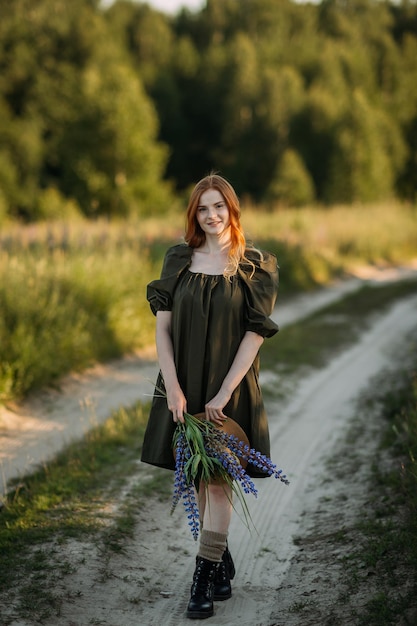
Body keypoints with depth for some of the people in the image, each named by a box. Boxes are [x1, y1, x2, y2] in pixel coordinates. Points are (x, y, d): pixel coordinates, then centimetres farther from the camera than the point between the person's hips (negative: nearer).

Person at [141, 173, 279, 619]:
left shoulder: (254, 267, -5)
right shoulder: (179, 260, 3)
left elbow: (255, 334, -8)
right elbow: (163, 325, -1)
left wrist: (223, 394, -15)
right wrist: (172, 387, -11)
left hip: (230, 386, -3)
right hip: (184, 385, 4)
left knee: (218, 478, -3)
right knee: (197, 477, 11)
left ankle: (204, 579, 3)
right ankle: (223, 565, 28)